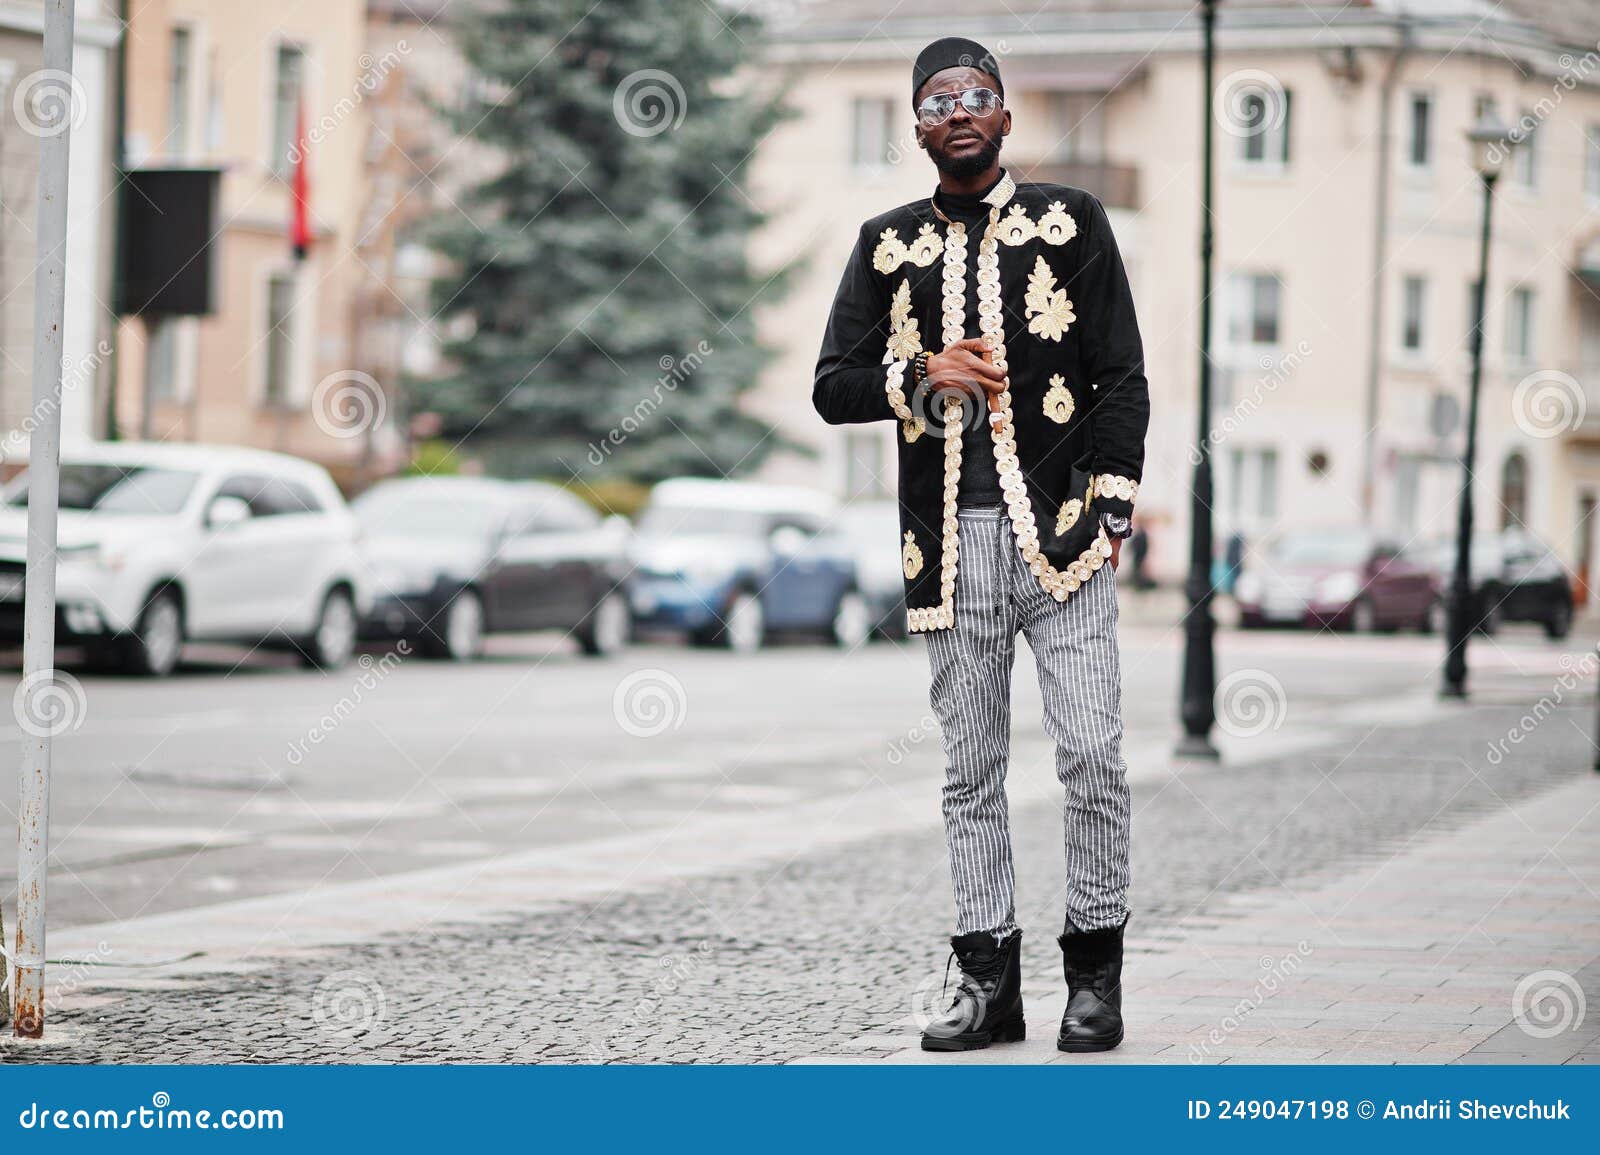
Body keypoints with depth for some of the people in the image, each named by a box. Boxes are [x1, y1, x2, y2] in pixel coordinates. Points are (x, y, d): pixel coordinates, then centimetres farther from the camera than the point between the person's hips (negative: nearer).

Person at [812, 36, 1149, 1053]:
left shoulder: (1071, 221, 7)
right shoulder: (888, 244, 13)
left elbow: (1123, 377, 5)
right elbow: (834, 386, 12)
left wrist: (1111, 507, -4)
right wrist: (920, 377, -6)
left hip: (1061, 532, -2)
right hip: (951, 541, 2)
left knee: (1093, 758, -8)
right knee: (972, 771, 4)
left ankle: (1097, 970, 3)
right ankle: (989, 981, 10)